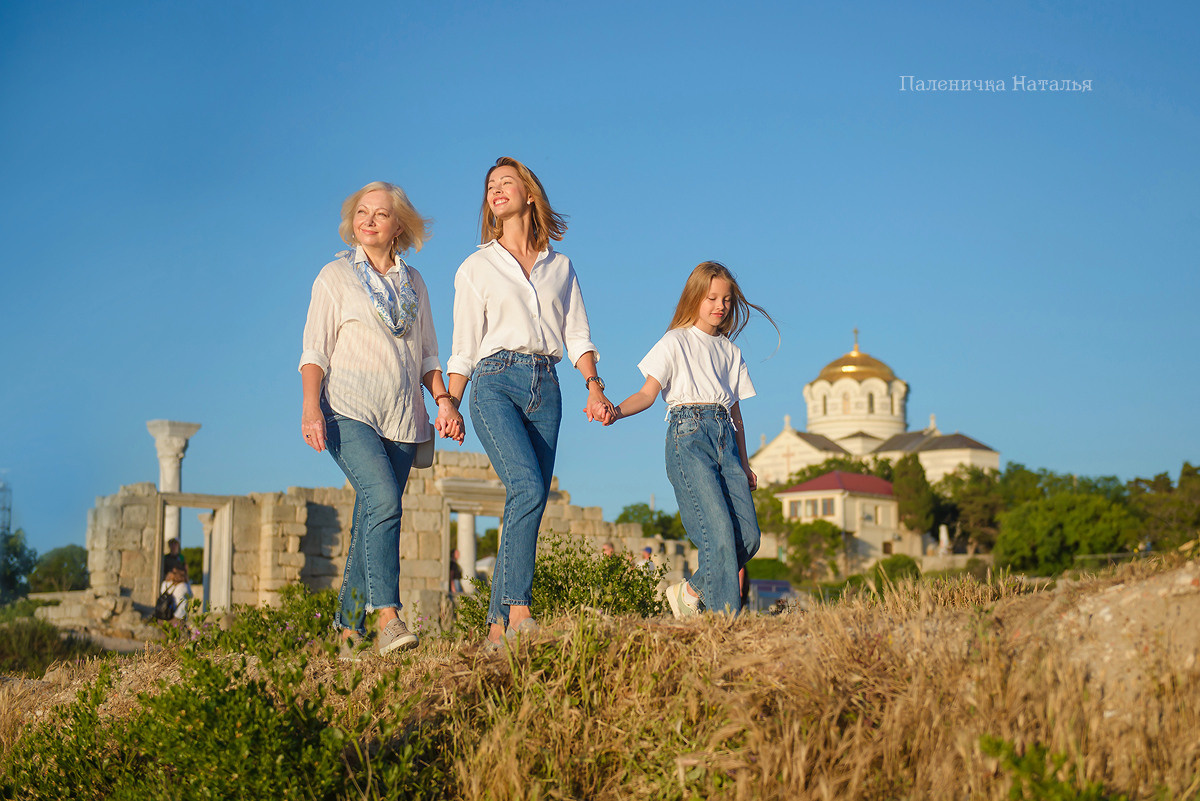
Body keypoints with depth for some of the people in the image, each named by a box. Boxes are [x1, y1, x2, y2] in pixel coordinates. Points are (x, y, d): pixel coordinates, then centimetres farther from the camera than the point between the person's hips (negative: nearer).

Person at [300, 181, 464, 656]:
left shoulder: (413, 282, 18)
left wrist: (443, 399, 6)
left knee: (373, 520, 3)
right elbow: (315, 350, 1)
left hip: (402, 418, 4)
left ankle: (349, 627, 11)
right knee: (383, 498, -25)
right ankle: (387, 617, -30)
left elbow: (426, 354, 21)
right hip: (349, 410, -4)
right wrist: (311, 407, -13)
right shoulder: (335, 276, 7)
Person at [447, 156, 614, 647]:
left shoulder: (560, 266, 20)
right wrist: (450, 405, -2)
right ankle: (518, 610, -25)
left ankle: (498, 624, -1)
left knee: (528, 504, -4)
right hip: (496, 382, -3)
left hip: (546, 387, 3)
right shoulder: (476, 267, 12)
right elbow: (464, 347, 9)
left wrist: (593, 385, -1)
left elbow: (576, 335, 15)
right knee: (528, 488, -24)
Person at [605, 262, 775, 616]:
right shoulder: (676, 341, 7)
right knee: (719, 530, -18)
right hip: (688, 433, -6)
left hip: (725, 437, 6)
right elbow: (648, 392, -2)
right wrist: (616, 411, -21)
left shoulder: (730, 351, 23)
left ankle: (690, 591, 12)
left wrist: (744, 463, 22)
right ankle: (724, 614, -15)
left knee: (748, 535, -5)